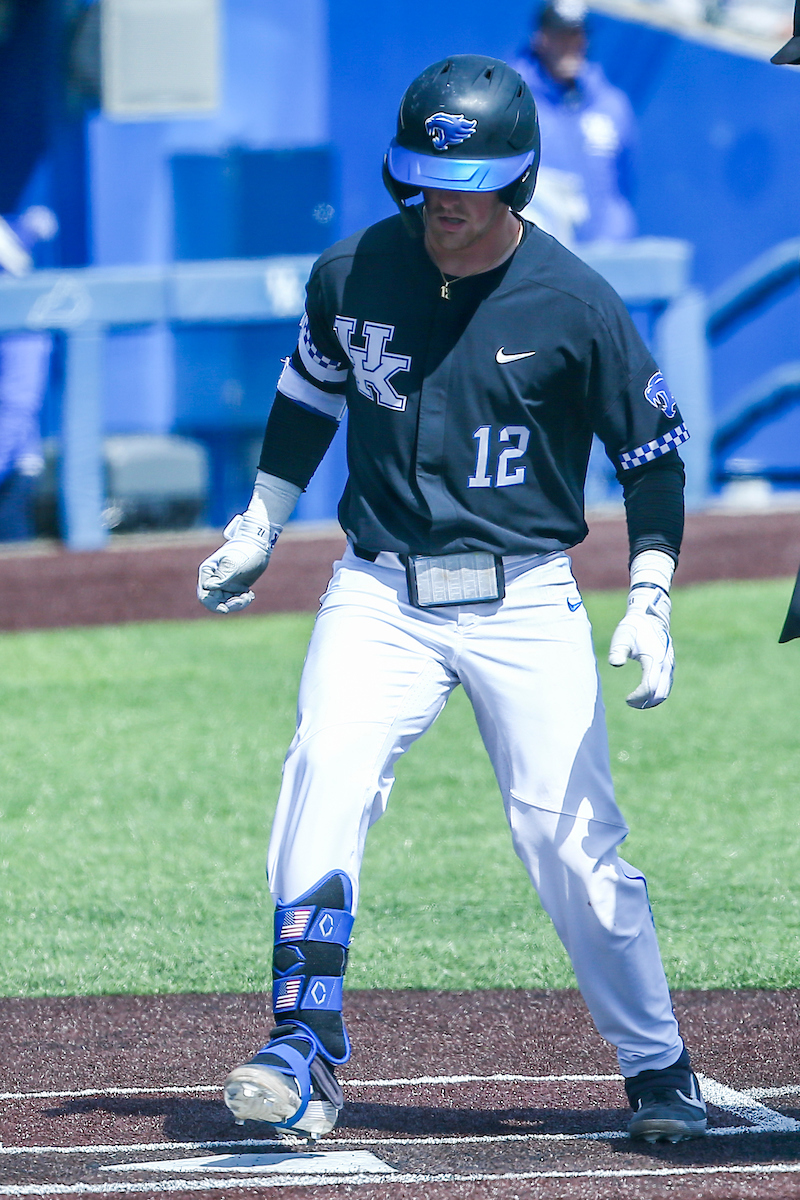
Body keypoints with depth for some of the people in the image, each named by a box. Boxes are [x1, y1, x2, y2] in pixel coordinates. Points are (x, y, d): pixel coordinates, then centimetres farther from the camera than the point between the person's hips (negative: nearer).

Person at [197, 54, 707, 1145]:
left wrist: (651, 600, -7)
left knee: (573, 842, -4)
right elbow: (312, 392, 19)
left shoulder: (577, 305, -8)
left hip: (527, 604, -2)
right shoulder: (351, 276, -1)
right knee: (324, 778, -23)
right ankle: (303, 1053, -22)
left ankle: (659, 1072, 15)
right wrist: (259, 525, 20)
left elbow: (652, 451, 2)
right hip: (378, 596, 2)